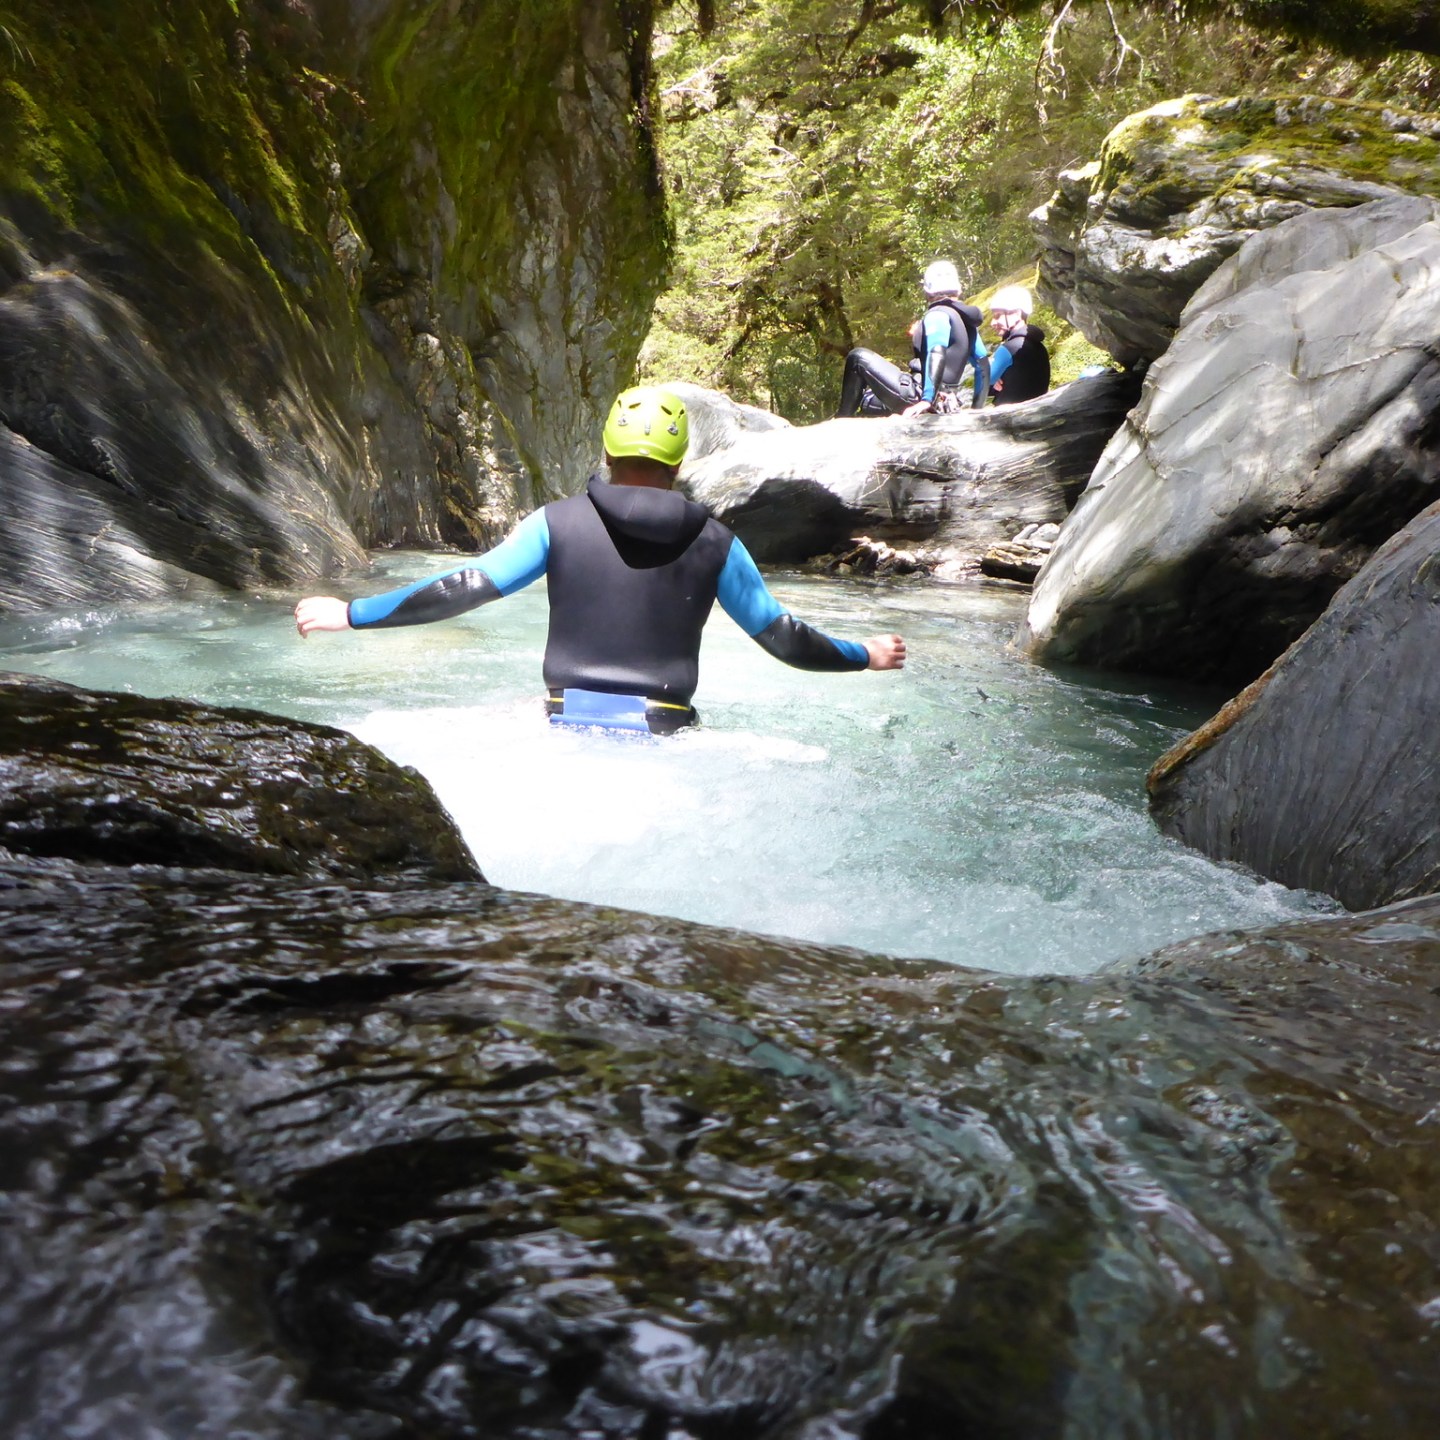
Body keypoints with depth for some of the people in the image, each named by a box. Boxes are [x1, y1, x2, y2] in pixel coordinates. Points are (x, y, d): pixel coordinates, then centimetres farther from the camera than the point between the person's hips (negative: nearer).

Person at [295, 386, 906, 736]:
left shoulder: (559, 522, 1)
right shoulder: (714, 543, 4)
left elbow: (467, 587, -3)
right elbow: (781, 635, 10)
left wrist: (350, 613, 5)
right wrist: (865, 655, 27)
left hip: (568, 726, 0)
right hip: (662, 735, 0)